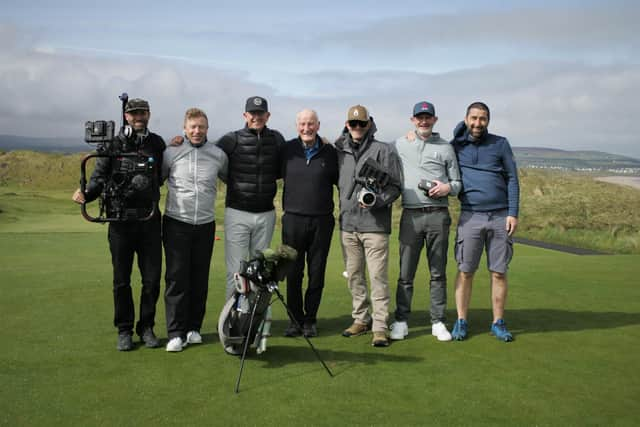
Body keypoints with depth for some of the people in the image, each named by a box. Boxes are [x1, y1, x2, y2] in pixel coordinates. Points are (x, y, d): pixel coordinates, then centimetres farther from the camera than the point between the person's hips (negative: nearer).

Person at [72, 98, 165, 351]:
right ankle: (124, 330, 19)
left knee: (152, 278, 5)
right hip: (121, 221, -1)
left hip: (149, 219, 2)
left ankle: (146, 327, 21)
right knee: (122, 280, 6)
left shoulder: (157, 143, 8)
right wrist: (86, 195, -18)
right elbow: (99, 177, 0)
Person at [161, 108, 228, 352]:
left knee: (200, 278, 7)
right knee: (177, 277, -4)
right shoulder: (171, 153, -1)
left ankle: (194, 327, 19)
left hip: (205, 224, 2)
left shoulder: (218, 155, 4)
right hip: (176, 223, -2)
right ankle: (176, 332, 1)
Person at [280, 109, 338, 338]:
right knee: (293, 273, 4)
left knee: (317, 273, 6)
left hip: (322, 220, 0)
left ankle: (310, 319, 18)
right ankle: (295, 319, 17)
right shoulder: (287, 150, 4)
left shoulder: (329, 152, 4)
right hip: (293, 219, 0)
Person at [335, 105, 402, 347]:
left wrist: (376, 200, -20)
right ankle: (361, 319, 25)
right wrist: (346, 204, 6)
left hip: (375, 225, -5)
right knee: (354, 275, 12)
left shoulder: (384, 150, -2)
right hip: (348, 224, 5)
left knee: (378, 277, -5)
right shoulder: (340, 151, 12)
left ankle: (379, 326, 1)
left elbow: (395, 186, -5)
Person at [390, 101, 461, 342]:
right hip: (410, 215, 0)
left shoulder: (445, 148, 11)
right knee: (406, 272, 0)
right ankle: (401, 321, 9)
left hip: (438, 215, 0)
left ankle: (438, 322, 12)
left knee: (438, 272, 5)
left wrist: (447, 188, -8)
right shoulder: (400, 145, 13)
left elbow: (457, 182, 12)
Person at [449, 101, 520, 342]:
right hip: (470, 216, 0)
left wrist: (513, 213, -2)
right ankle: (461, 322, 10)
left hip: (501, 217, 0)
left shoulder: (500, 144, 8)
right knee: (465, 272, 0)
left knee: (499, 273, 4)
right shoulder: (456, 146, 8)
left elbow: (512, 179, 6)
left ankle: (498, 323, 14)